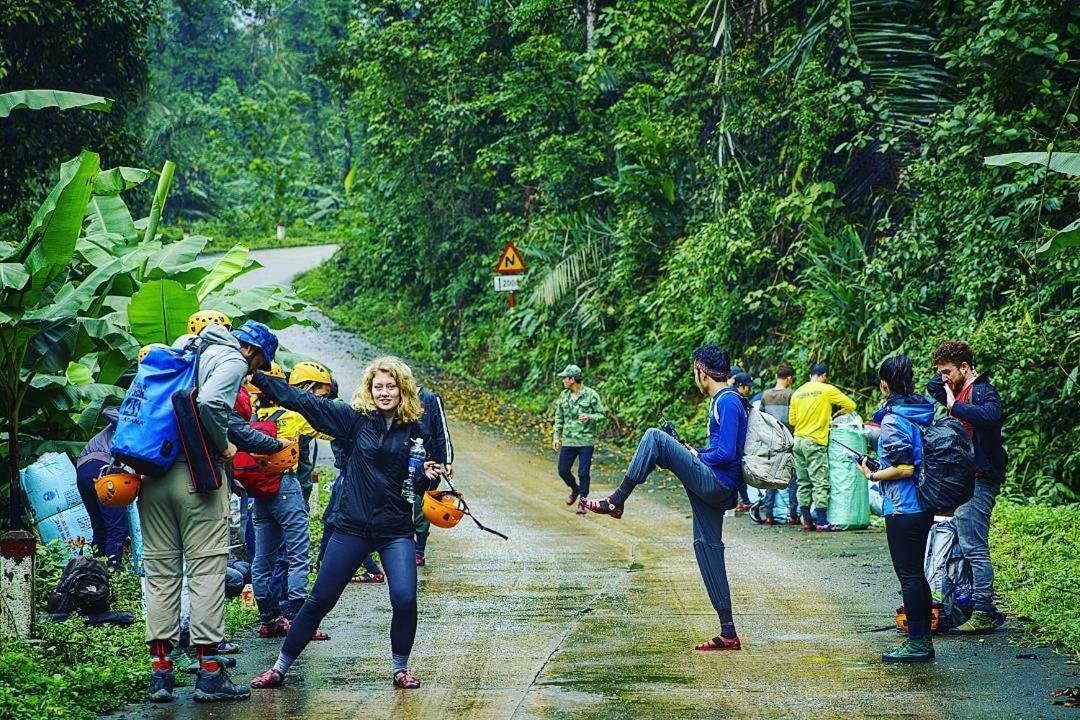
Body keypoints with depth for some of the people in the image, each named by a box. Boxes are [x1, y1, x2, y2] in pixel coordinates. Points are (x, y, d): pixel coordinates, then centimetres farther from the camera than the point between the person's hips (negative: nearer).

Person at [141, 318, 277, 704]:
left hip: (153, 474, 7)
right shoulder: (233, 360, -1)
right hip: (196, 474, -7)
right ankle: (209, 672, -2)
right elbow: (209, 403, -21)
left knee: (160, 569, 9)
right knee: (206, 568, -2)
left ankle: (159, 671, 8)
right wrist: (224, 445, -7)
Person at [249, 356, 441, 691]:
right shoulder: (356, 418, -4)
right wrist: (256, 377, -12)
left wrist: (428, 475, -11)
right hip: (353, 527, 0)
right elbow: (302, 401, -7)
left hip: (396, 530, 0)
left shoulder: (414, 430, 0)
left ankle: (400, 667, 9)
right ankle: (280, 667, 17)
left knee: (405, 600, -15)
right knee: (319, 600, 4)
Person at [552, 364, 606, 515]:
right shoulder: (564, 396, 6)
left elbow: (601, 415, -3)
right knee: (563, 470, 4)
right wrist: (556, 436, 9)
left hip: (586, 441, -5)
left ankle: (583, 500, 13)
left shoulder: (591, 395, -8)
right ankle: (575, 490, 32)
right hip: (568, 441, 5)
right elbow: (559, 418, 14)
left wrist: (589, 417, -23)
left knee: (584, 473, -3)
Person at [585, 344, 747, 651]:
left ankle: (616, 501, -10)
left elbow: (726, 453, -20)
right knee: (707, 546, 10)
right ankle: (728, 633, 9)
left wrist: (696, 457, -4)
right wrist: (696, 452, 16)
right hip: (717, 489, 10)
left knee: (654, 438, -14)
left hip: (714, 482, -10)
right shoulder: (726, 400, 18)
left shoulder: (727, 403, -13)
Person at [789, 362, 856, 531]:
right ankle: (821, 522, -7)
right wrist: (836, 414, 13)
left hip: (798, 441, 6)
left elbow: (792, 420, 12)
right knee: (820, 483, -4)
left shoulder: (798, 392, 9)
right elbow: (850, 405, -3)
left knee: (803, 483, 9)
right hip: (815, 442, -6)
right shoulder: (827, 390, -4)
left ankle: (807, 520, 11)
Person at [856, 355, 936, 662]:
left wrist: (871, 476, -7)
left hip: (902, 508, -9)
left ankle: (917, 643, 1)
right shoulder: (923, 412, 8)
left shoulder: (893, 420, -17)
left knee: (909, 575, -2)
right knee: (916, 573, 15)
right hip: (924, 506, 9)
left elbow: (903, 468, -21)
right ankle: (923, 639, 20)